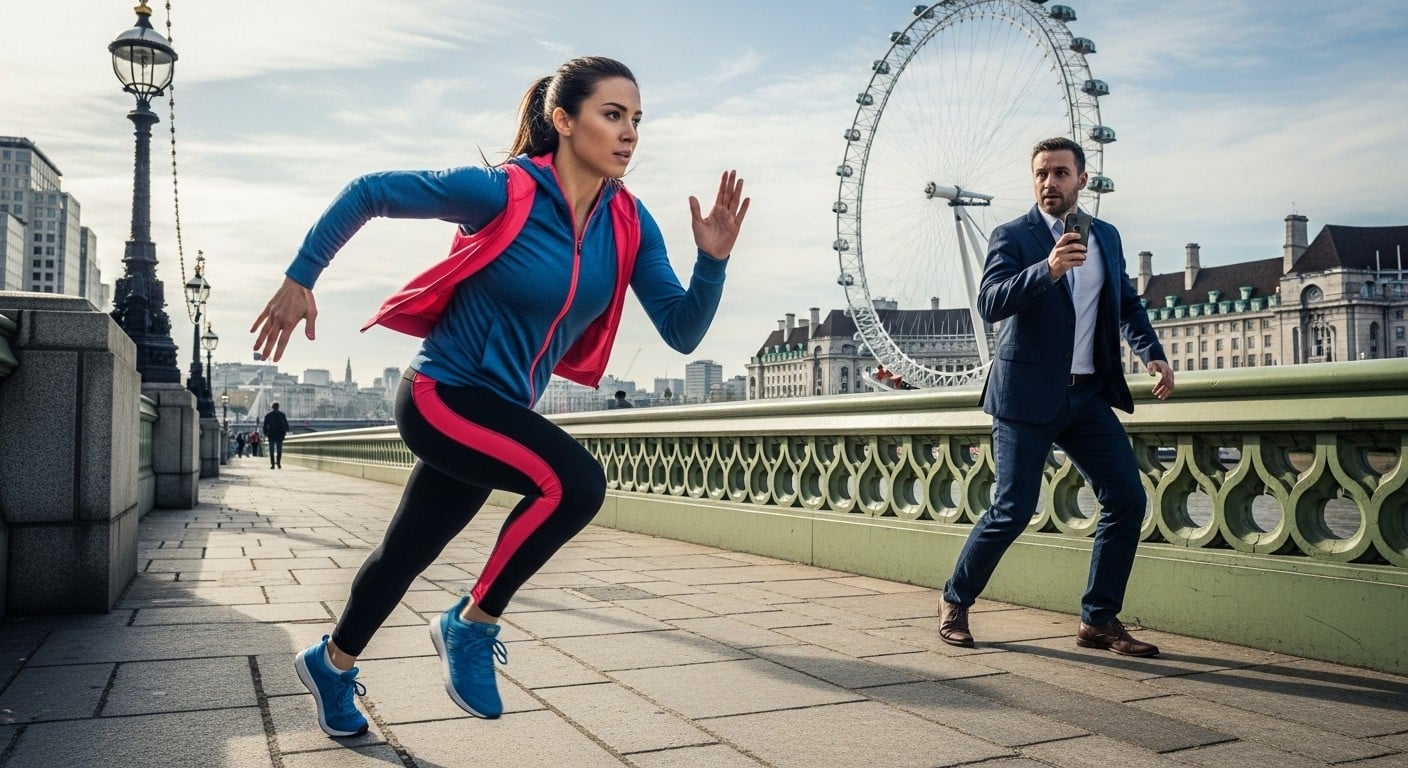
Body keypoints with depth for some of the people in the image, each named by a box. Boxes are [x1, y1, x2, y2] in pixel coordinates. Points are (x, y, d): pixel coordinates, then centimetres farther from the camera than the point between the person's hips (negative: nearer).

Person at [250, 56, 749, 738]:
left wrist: (712, 259, -24)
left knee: (408, 551, 20)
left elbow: (682, 332, -8)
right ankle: (472, 625, -5)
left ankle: (330, 663, 46)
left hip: (501, 411, 6)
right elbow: (367, 194, -11)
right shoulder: (503, 193, -20)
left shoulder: (629, 225, -5)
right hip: (443, 395, -6)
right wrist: (299, 279, -8)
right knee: (574, 482, -28)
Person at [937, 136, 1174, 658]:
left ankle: (1099, 620, 12)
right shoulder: (1012, 237, -4)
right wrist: (1046, 269, -33)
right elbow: (990, 304, -19)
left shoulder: (1106, 236, 13)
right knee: (1013, 509, -7)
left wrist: (1152, 353, 7)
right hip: (1028, 395, -6)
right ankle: (955, 602, 14)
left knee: (1127, 499, -1)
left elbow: (1127, 303, 23)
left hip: (1089, 396, 6)